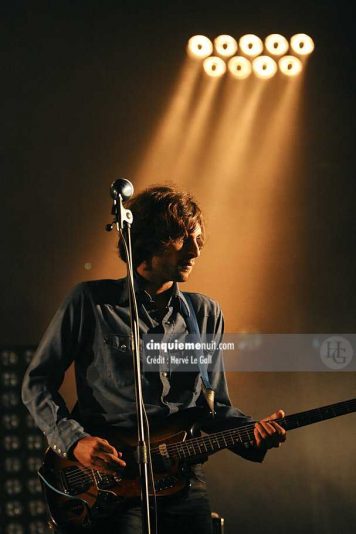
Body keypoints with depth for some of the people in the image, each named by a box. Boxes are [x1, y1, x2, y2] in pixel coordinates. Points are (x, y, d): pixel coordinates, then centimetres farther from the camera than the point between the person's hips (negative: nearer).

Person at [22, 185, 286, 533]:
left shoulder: (206, 314, 14)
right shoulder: (90, 302, 1)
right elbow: (36, 383, 5)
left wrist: (252, 431, -1)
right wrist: (74, 440, -9)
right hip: (105, 479, -4)